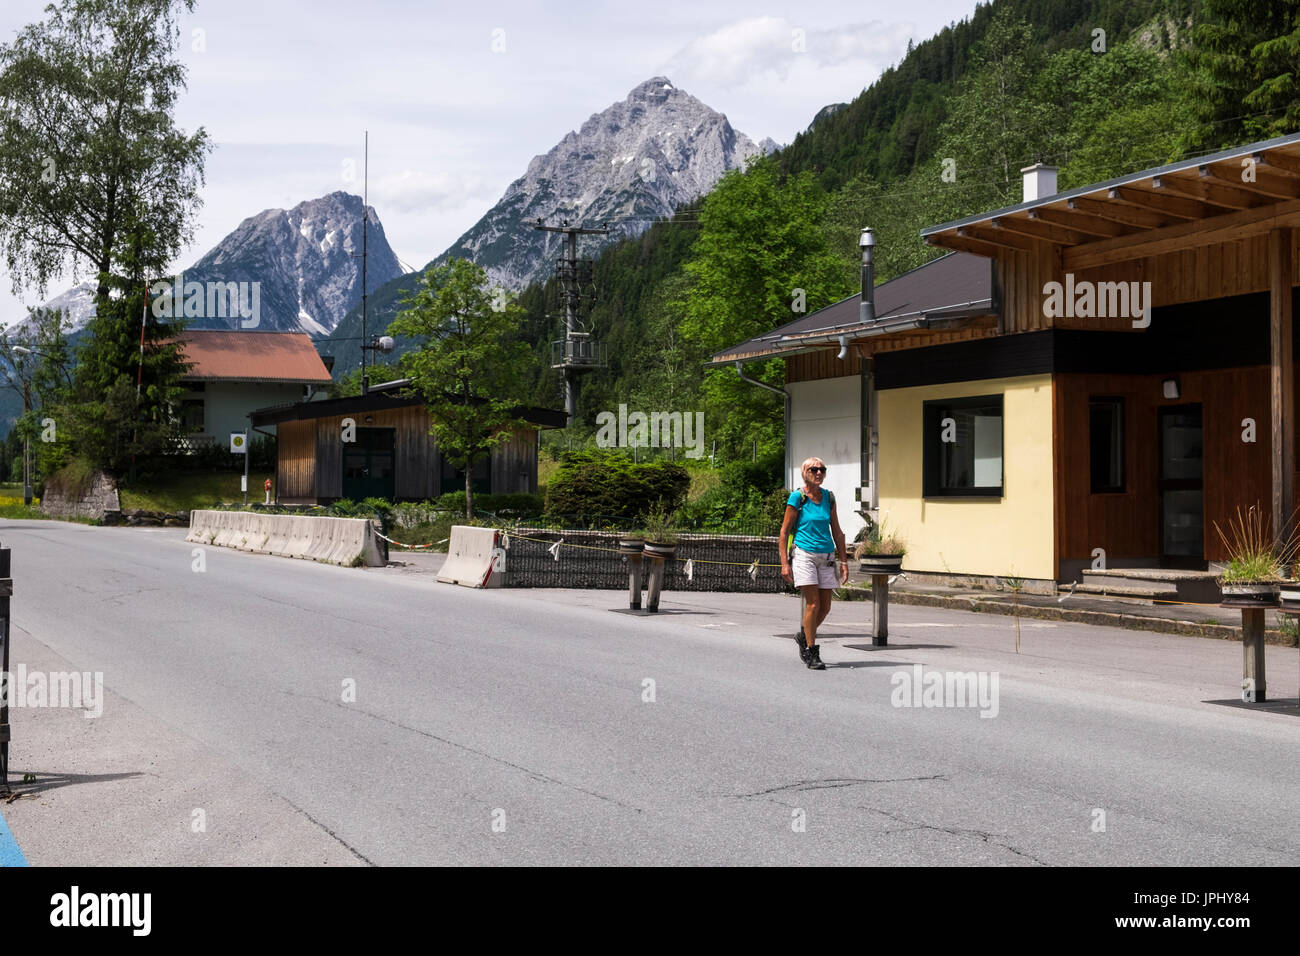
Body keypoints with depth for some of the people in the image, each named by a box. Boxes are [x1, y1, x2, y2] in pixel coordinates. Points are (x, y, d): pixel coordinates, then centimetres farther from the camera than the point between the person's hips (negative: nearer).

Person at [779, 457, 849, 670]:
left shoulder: (828, 497, 10)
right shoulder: (797, 497, -4)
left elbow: (837, 531, 14)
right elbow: (784, 531, -3)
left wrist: (844, 560, 9)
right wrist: (784, 563, -9)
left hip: (826, 556, 5)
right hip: (804, 554, -5)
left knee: (825, 607, 5)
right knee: (813, 603, -11)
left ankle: (804, 636, 31)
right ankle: (811, 652, 0)